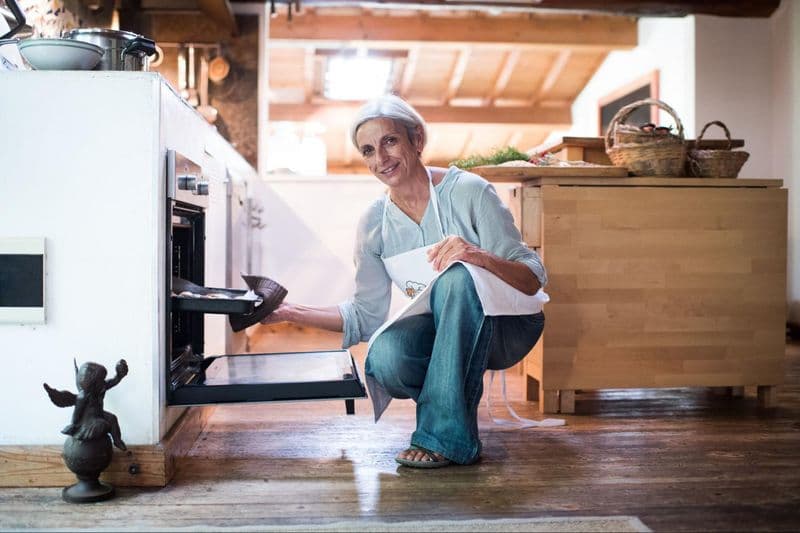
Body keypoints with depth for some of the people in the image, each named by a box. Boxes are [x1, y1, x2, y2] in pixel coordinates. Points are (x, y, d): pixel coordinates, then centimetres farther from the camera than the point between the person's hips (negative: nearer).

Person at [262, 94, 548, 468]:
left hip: (504, 325, -2)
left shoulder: (468, 191, -14)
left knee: (456, 276, -35)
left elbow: (533, 278, -16)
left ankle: (446, 436, -27)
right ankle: (451, 402, 2)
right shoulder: (374, 223, -1)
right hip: (442, 331, 3)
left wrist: (481, 257, -36)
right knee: (384, 358, -31)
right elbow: (368, 316, 2)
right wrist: (292, 313, -6)